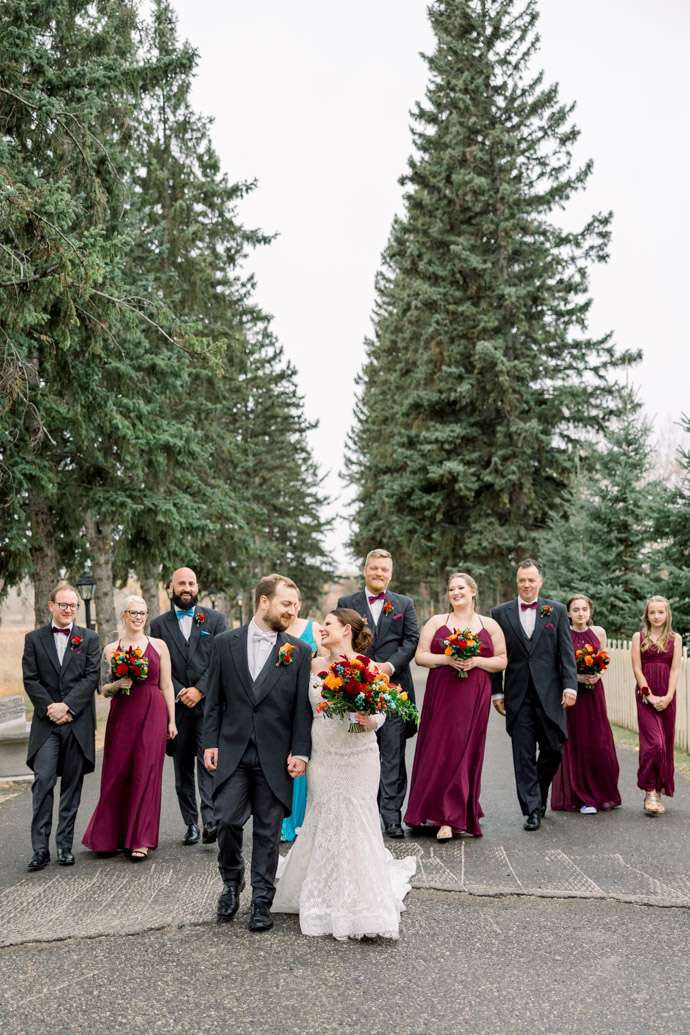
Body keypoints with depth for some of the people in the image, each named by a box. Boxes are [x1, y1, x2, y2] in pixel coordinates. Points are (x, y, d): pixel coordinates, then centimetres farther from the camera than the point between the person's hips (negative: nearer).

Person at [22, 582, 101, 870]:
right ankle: (40, 848, -2)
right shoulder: (34, 639, 8)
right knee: (43, 781, -9)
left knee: (72, 785, 5)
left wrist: (67, 706, -12)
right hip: (46, 723, 0)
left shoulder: (89, 638, 7)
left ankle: (65, 845, 15)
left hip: (78, 723, 1)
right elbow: (30, 680, 1)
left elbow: (91, 677, -2)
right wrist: (50, 709, -10)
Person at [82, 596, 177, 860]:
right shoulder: (111, 649, 7)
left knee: (146, 773, -1)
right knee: (117, 773, 3)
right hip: (122, 715, 1)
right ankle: (110, 837, 20)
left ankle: (141, 841, 8)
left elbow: (166, 686, 6)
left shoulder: (158, 645, 5)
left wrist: (171, 720, 3)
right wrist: (119, 684, -12)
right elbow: (104, 690, 9)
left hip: (152, 714, -1)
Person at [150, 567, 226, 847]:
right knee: (183, 768, 7)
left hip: (208, 703, -2)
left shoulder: (215, 619, 7)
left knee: (209, 762, -12)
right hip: (177, 706, 2)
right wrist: (178, 693, -8)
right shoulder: (159, 624, 10)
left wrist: (199, 690, -10)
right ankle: (190, 824, 14)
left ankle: (210, 822, -16)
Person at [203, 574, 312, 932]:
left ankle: (262, 900, 21)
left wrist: (300, 752, -6)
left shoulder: (299, 651, 1)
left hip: (275, 756, 0)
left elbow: (303, 707, 1)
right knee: (227, 821, -2)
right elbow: (214, 698, 6)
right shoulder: (225, 643, 3)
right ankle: (231, 882, 26)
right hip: (232, 752, 0)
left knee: (268, 831, 6)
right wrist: (210, 742, 1)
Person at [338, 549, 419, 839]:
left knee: (393, 755, 0)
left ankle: (391, 814, 6)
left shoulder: (404, 604, 12)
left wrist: (390, 665, -12)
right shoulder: (346, 604, 9)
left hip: (394, 687, 0)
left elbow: (412, 639, 3)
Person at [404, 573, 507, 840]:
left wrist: (477, 661, -9)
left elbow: (502, 661, 7)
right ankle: (448, 816, 9)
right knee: (439, 750, -4)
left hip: (475, 697, 0)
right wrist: (447, 659, -12)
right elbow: (420, 656, 3)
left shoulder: (489, 625, 9)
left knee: (465, 751, -2)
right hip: (441, 695, 0)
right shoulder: (436, 622, 8)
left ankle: (450, 819, 4)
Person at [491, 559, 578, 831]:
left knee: (553, 749, 4)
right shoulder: (501, 613, 6)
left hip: (549, 693, 0)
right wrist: (496, 691, 2)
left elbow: (566, 652, 3)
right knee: (523, 754, 0)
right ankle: (532, 809, 7)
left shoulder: (557, 611, 7)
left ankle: (538, 794, 29)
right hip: (518, 695, 0)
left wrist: (570, 686, -7)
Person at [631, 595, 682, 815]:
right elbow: (637, 669, -1)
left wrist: (668, 697, -9)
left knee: (665, 744, 3)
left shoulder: (675, 638, 8)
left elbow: (675, 669, 2)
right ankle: (650, 793, -5)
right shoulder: (639, 637, 5)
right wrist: (649, 696, -9)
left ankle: (659, 792, 14)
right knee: (654, 743, -13)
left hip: (667, 697, 2)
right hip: (645, 696, -2)